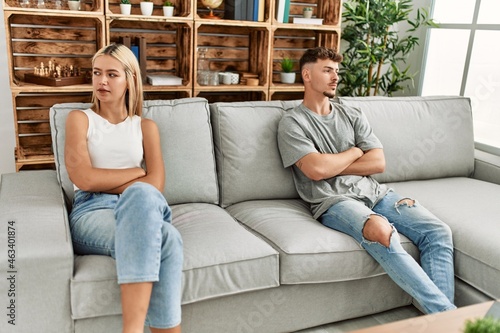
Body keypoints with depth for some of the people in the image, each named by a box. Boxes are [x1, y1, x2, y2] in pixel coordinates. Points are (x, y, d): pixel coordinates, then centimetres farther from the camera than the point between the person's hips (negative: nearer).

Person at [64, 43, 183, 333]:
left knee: (141, 196, -39)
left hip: (142, 210, 2)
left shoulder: (146, 126, 18)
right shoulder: (80, 119, 13)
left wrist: (108, 184, -7)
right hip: (92, 211, -2)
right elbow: (84, 179, -4)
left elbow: (156, 185, 2)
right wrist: (139, 172, -1)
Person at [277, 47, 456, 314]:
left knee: (438, 232, -14)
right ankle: (446, 312, -28)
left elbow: (378, 163, 7)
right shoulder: (292, 123, 3)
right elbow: (316, 170, -13)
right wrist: (355, 152, 3)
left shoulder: (352, 116, 19)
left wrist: (330, 166, -3)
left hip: (374, 192, 6)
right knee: (382, 232, -36)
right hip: (333, 200, -6)